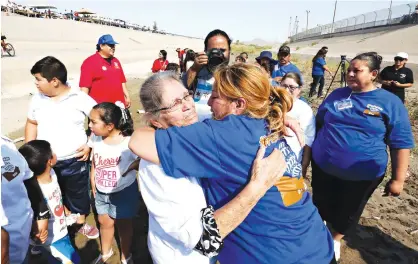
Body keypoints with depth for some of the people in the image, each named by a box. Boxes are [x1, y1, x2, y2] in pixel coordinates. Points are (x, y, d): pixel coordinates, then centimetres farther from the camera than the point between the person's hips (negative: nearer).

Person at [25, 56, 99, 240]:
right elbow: (31, 123, 12)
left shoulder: (80, 98, -14)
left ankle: (81, 223, 40)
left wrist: (90, 145, -12)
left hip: (74, 161, -3)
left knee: (78, 195, 16)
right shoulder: (37, 99, -1)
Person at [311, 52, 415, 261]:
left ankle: (336, 239, 49)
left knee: (348, 212, 19)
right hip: (324, 167, 3)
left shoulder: (390, 102, -8)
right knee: (322, 205, 21)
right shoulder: (337, 94, 1)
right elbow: (318, 124, 10)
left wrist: (398, 179, -6)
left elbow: (401, 144, -6)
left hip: (363, 175, -2)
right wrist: (310, 153, 9)